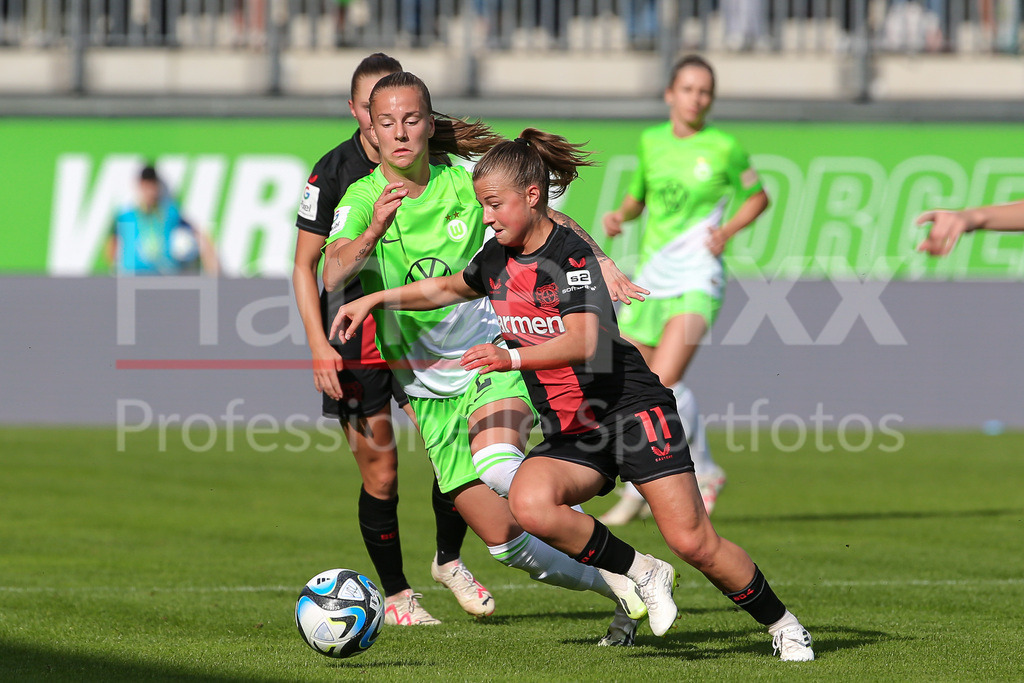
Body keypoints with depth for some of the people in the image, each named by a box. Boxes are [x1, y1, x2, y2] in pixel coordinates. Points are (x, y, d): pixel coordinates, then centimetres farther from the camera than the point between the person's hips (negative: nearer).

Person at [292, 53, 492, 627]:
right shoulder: (333, 174, -8)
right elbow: (306, 265, -3)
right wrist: (319, 345, -11)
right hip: (353, 346, -2)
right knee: (381, 475, -1)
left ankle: (449, 560, 13)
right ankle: (396, 595, 16)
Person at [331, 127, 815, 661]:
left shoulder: (569, 254, -15)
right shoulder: (497, 260, 8)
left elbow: (584, 342, -28)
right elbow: (448, 288, 30)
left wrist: (511, 358, -41)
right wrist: (375, 300, 21)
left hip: (631, 409, -6)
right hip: (569, 432, 6)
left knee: (692, 542, -12)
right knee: (529, 503, -26)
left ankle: (781, 624, 12)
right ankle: (641, 575, -7)